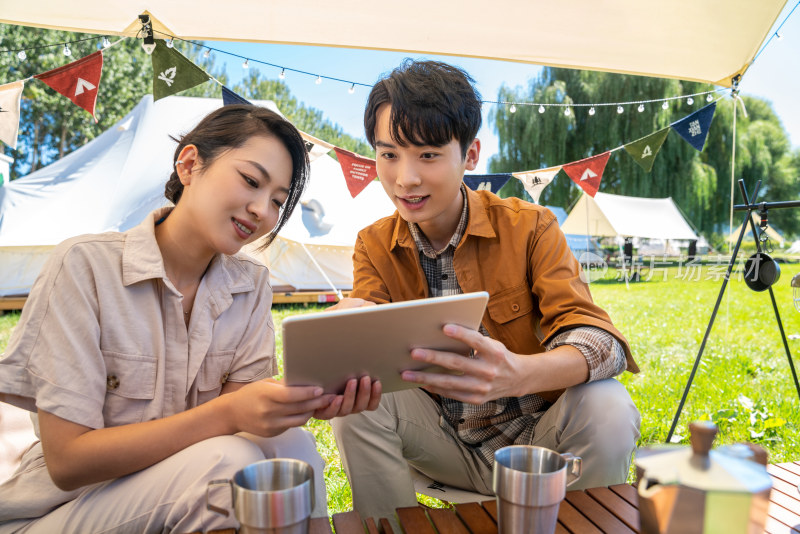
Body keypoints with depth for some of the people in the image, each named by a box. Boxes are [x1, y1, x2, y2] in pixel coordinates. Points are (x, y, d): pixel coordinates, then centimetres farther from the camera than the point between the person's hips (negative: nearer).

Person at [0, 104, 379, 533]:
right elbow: (67, 460, -20)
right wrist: (227, 413, -32)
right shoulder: (84, 266, -17)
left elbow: (244, 411, -8)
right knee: (228, 460, -29)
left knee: (289, 442, -24)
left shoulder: (252, 285, -2)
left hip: (184, 491, 4)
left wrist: (308, 398, -29)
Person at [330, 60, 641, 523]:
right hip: (448, 446, 2)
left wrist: (519, 373, -46)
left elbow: (596, 336, -23)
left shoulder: (530, 227, -11)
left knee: (606, 405, -29)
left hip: (535, 436, -1)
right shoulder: (375, 246, -2)